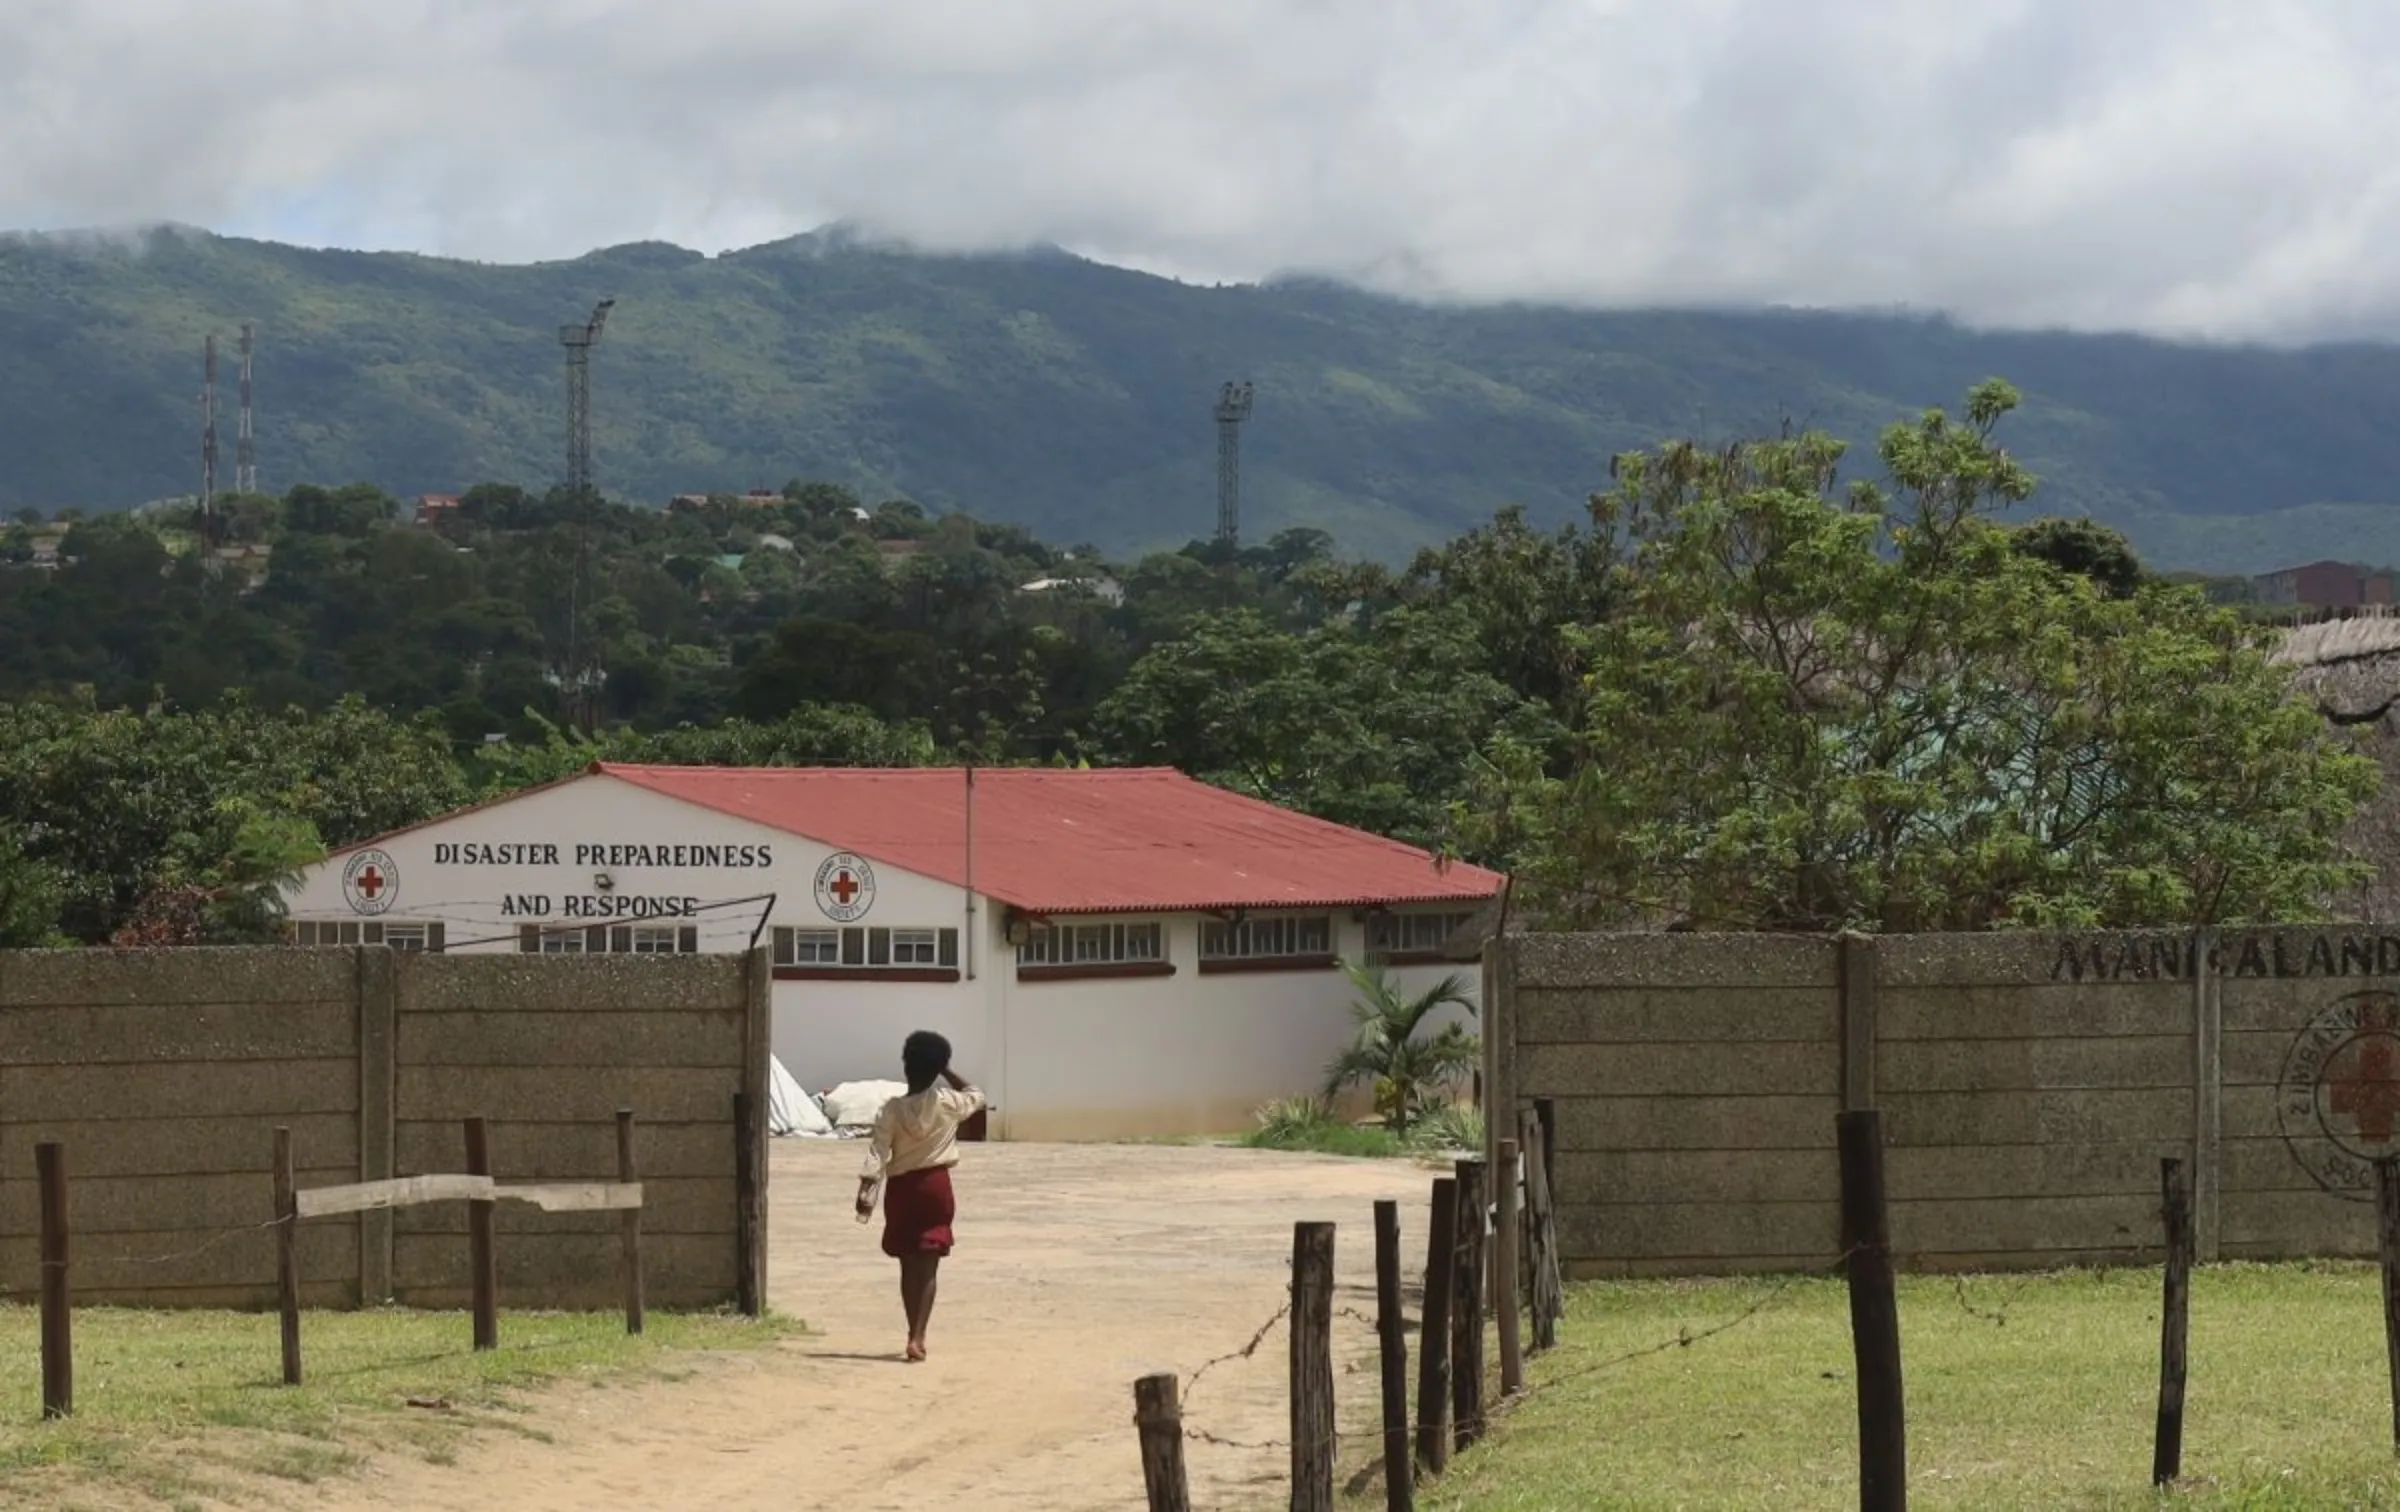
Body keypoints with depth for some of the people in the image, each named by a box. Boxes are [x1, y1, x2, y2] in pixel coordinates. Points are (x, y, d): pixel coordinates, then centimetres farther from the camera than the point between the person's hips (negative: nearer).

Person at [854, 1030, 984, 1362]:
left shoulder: (893, 1110, -6)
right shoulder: (947, 1103, -6)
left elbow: (877, 1153, -14)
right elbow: (977, 1096, 15)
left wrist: (865, 1191, -17)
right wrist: (948, 1073, 16)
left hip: (901, 1188, 1)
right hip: (935, 1185, -1)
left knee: (909, 1267, 13)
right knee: (927, 1269, -2)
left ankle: (916, 1335, 20)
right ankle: (917, 1337, -16)